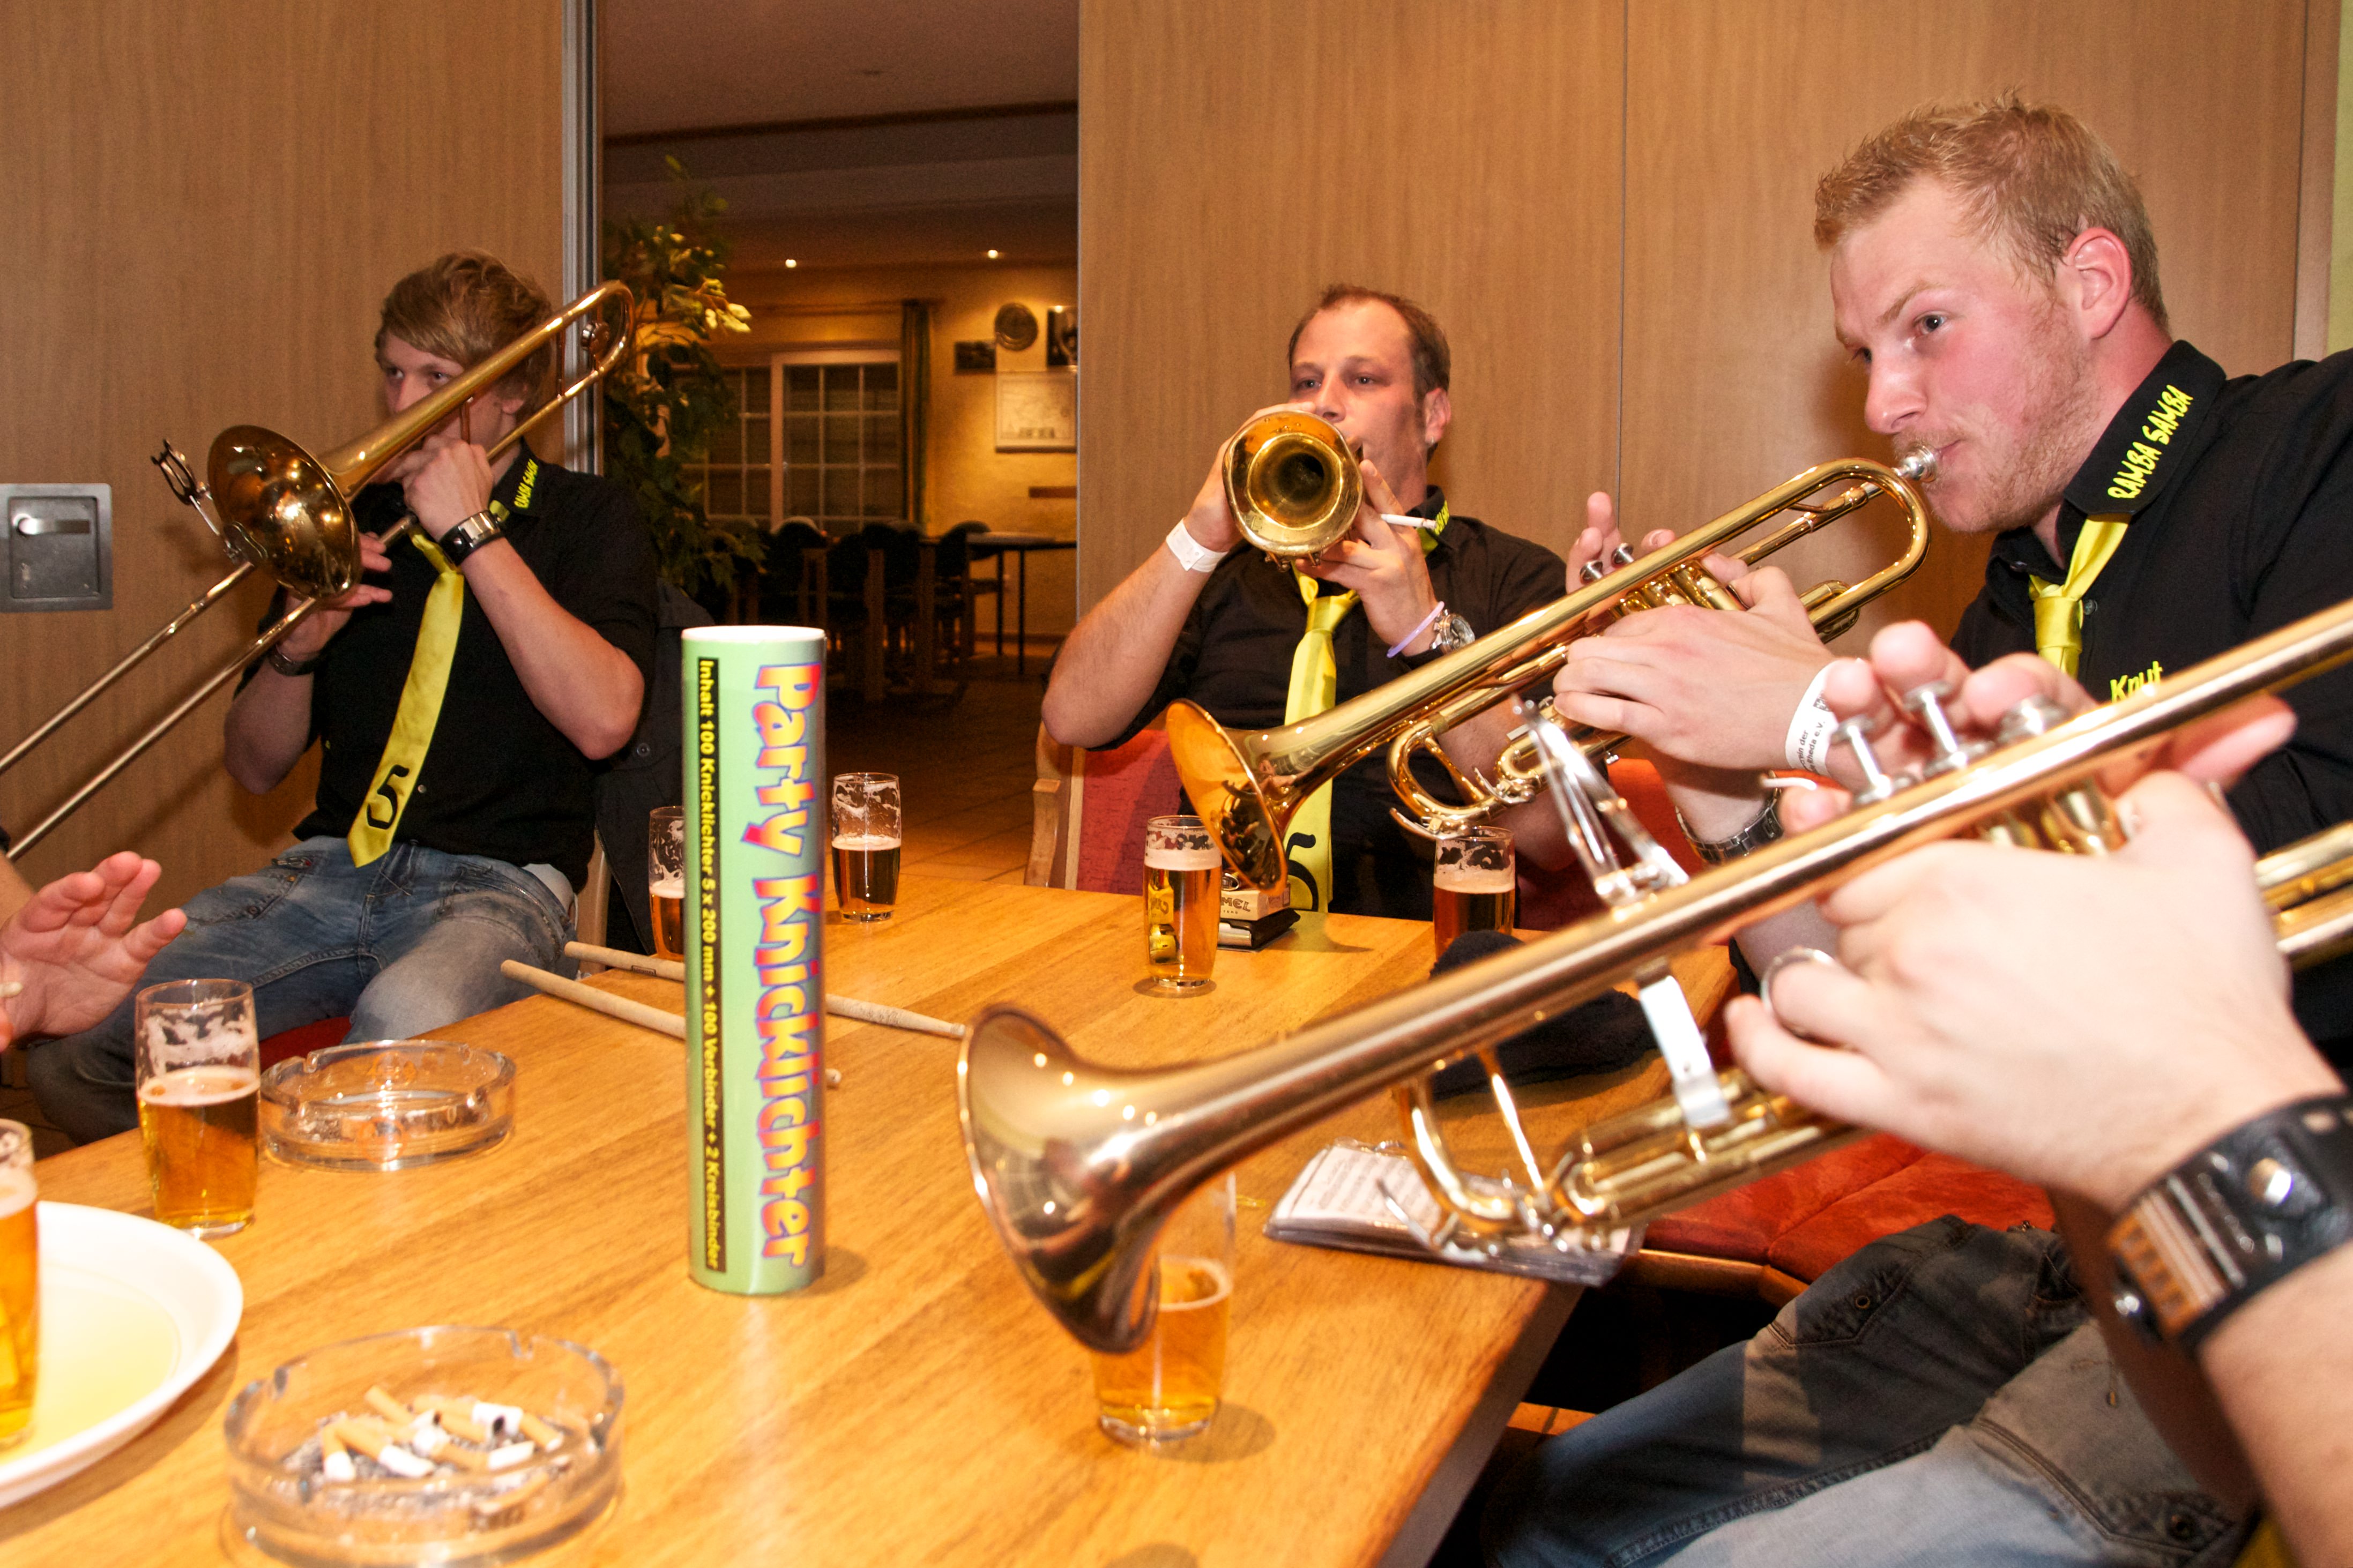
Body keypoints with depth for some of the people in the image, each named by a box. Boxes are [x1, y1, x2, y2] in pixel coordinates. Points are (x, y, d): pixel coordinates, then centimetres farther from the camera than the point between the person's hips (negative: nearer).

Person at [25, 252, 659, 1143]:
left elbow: (602, 720, -15)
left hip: (498, 879, -4)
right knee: (71, 1024, -17)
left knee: (403, 1033, -38)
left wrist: (474, 533, -11)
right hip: (330, 865, 5)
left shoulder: (583, 518, 7)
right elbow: (256, 768, 18)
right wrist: (299, 644, -4)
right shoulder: (355, 519, 16)